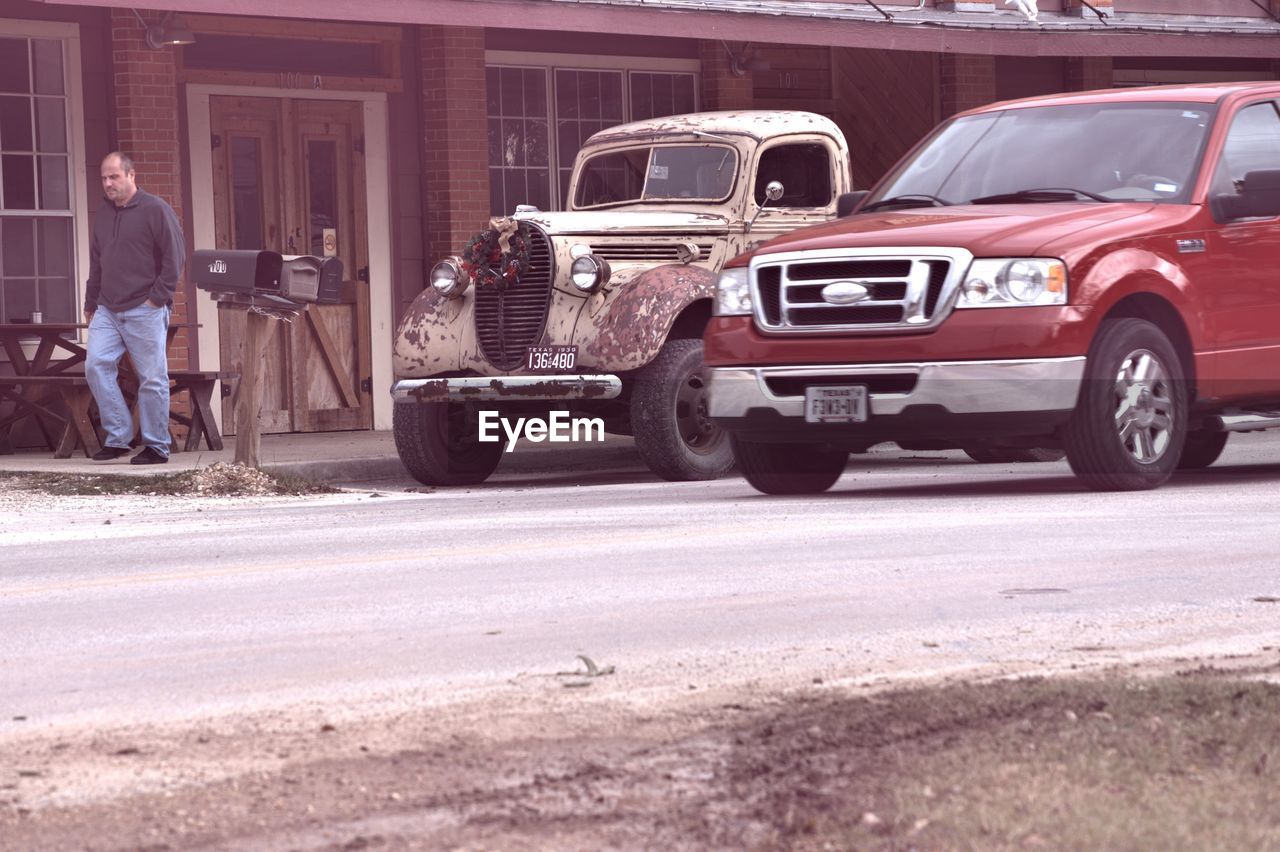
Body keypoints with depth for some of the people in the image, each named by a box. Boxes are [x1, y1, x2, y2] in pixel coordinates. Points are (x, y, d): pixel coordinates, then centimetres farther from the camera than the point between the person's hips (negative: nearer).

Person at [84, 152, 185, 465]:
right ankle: (117, 437, 1)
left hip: (145, 310, -6)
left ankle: (156, 447, 5)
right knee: (96, 366, -7)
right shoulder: (103, 214, 16)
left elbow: (175, 256, -7)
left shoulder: (156, 210, -5)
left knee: (152, 378, -3)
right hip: (107, 310, 6)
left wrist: (158, 297, -10)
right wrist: (91, 303, 20)